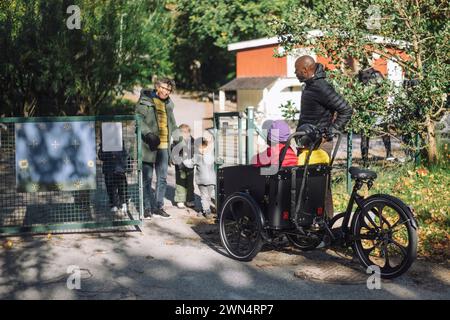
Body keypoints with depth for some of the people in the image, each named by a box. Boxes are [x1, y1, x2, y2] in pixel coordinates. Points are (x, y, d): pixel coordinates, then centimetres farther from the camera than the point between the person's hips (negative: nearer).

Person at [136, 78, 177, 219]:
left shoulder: (168, 104, 16)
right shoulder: (145, 101, -2)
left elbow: (172, 123, 23)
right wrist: (148, 134, -24)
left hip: (164, 145, 6)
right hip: (149, 146, -6)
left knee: (162, 179, 9)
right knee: (147, 178, -1)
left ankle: (158, 207, 17)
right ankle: (147, 208, 6)